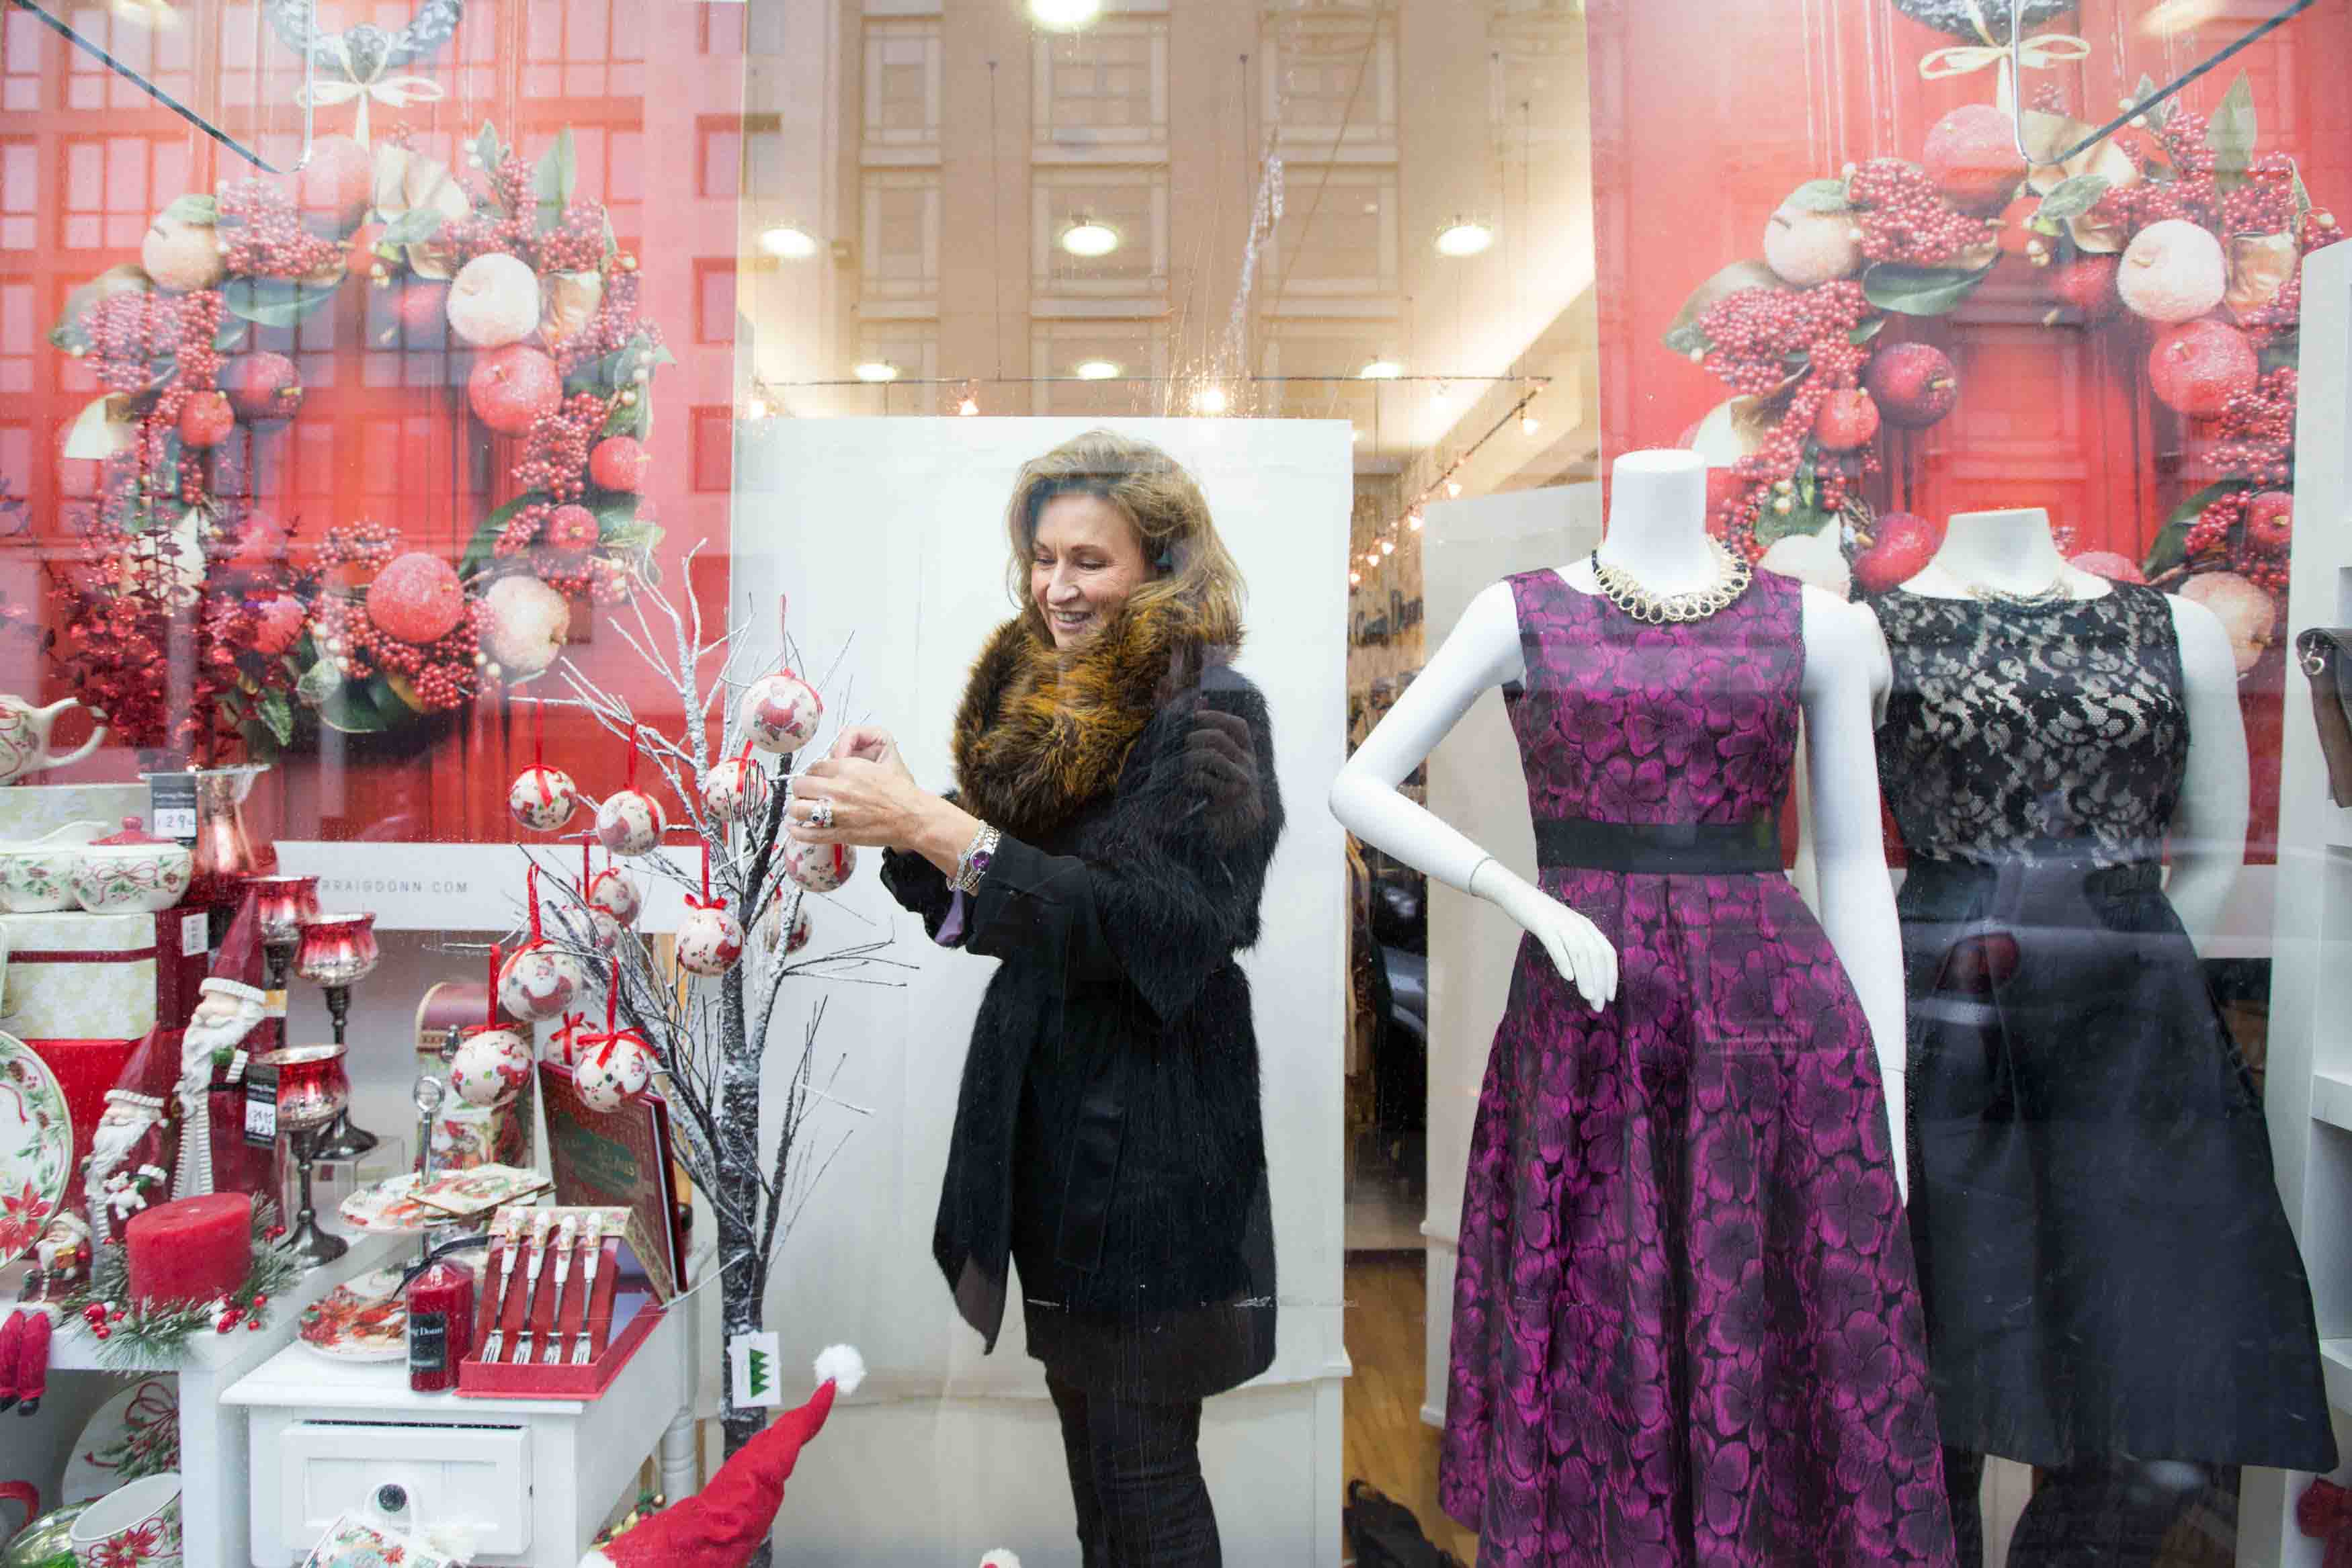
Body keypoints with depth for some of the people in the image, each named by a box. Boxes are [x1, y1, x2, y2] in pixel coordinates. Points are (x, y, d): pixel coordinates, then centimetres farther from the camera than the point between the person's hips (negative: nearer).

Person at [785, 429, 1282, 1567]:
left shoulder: (1207, 713, -13)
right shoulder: (1040, 694, 10)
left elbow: (1146, 924, -24)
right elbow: (985, 909, 13)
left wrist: (933, 826, -27)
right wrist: (896, 821, -5)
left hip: (1149, 1133, -7)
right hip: (1040, 1104, 7)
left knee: (1143, 1468, 4)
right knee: (1086, 1441, 19)